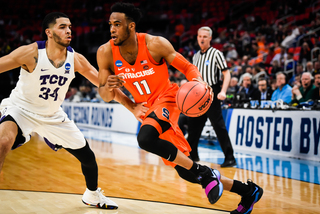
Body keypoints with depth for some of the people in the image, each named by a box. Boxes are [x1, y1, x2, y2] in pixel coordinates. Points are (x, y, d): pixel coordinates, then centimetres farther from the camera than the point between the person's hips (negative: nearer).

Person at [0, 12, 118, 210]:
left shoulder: (76, 59, -11)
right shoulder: (31, 53, -23)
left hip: (52, 115, 5)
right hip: (21, 109, -4)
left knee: (88, 157, 9)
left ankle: (92, 195, 40)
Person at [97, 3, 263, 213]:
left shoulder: (155, 44, -19)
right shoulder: (106, 52, -11)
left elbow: (188, 67, -10)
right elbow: (105, 95, -3)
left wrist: (198, 82, -32)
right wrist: (109, 89, -27)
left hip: (166, 99, -5)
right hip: (146, 108, 5)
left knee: (145, 138, -38)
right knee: (184, 170, 6)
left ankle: (205, 172, -19)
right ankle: (247, 191, 21)